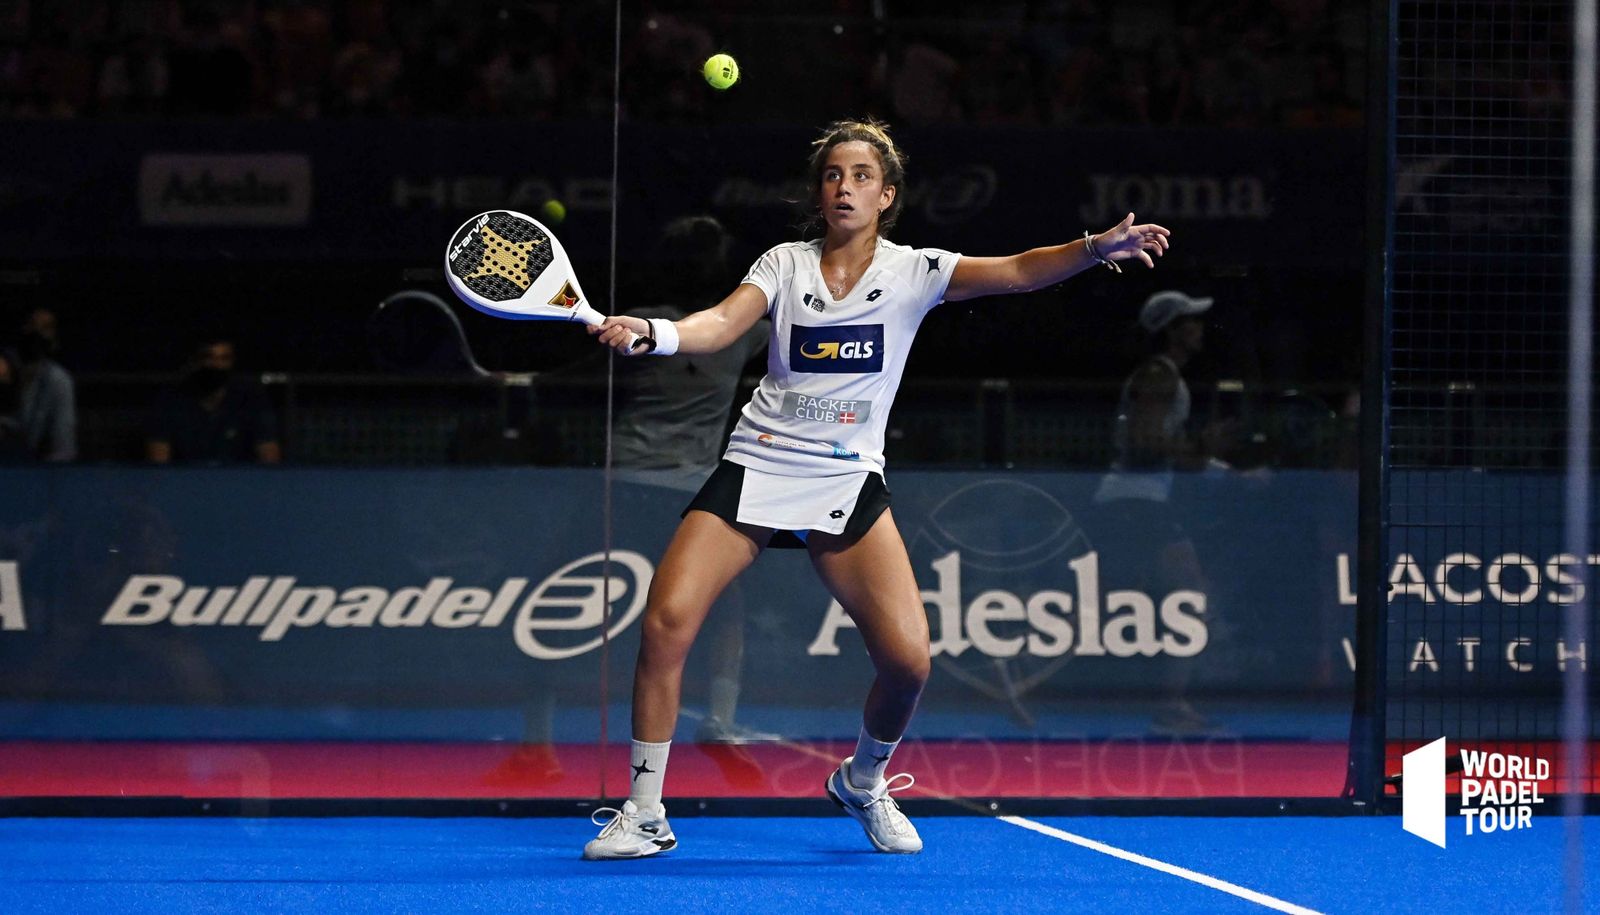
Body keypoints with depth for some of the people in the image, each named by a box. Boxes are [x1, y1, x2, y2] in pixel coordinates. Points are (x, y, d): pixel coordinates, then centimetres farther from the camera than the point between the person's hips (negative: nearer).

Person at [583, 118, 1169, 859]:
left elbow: (1016, 272, -9)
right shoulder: (785, 266, 4)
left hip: (847, 483, 0)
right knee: (666, 623, -16)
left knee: (907, 659, -14)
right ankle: (644, 813, -3)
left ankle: (863, 783, 18)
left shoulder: (911, 271, 1)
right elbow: (720, 325, -10)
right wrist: (646, 333, -29)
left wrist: (1096, 247, -25)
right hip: (756, 468, 0)